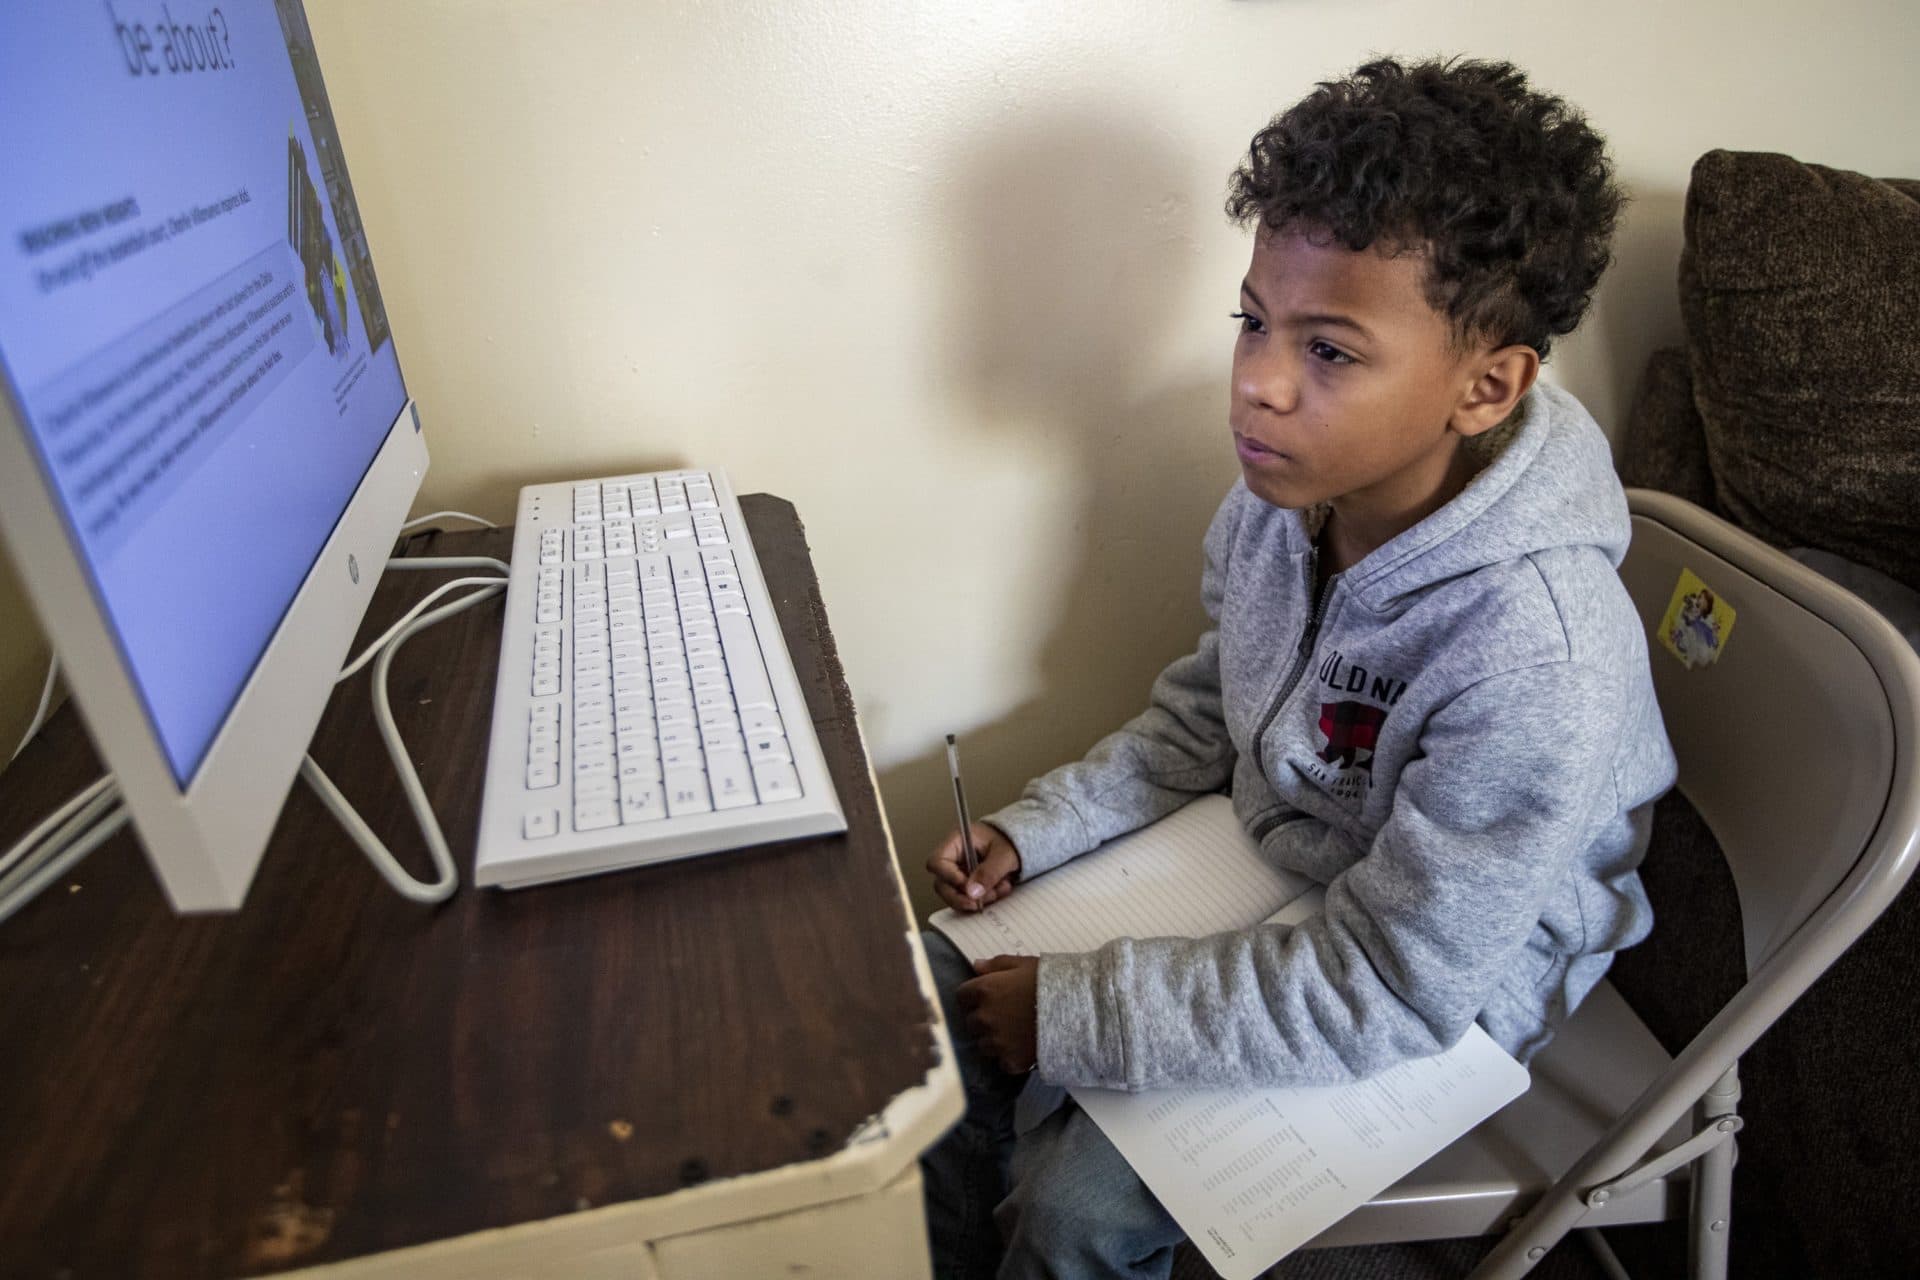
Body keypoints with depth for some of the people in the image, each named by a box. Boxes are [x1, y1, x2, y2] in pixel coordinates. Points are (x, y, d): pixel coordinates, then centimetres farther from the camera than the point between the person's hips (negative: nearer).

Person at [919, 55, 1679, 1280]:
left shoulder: (1539, 662, -34)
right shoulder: (1285, 491, -14)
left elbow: (1383, 996, -27)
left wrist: (1071, 1012, -24)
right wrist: (1030, 834, -6)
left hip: (1443, 997, -6)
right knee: (937, 992, 3)